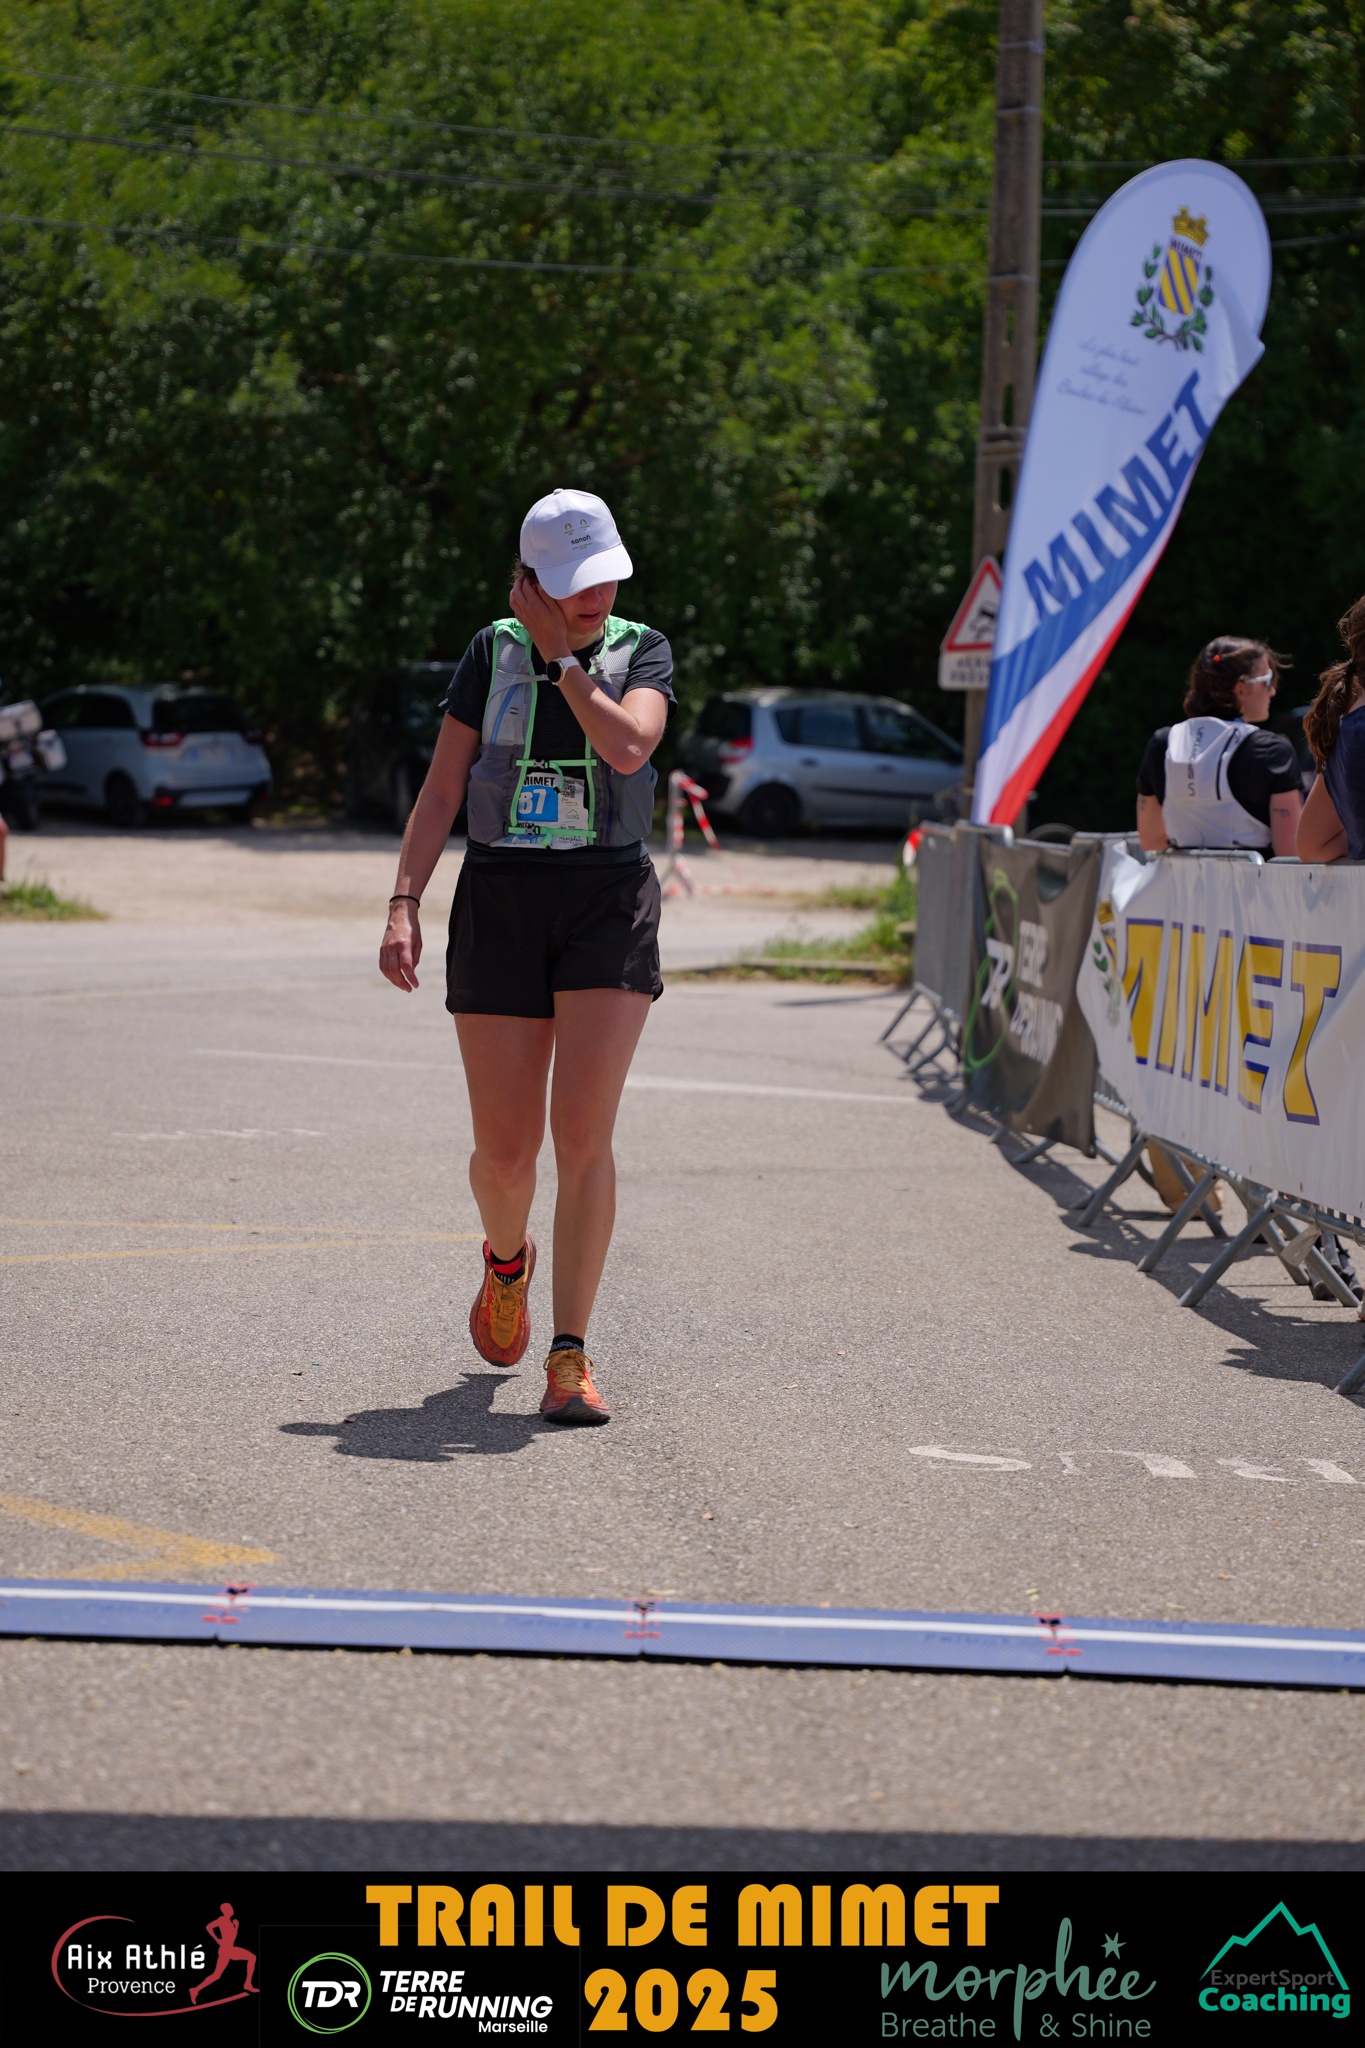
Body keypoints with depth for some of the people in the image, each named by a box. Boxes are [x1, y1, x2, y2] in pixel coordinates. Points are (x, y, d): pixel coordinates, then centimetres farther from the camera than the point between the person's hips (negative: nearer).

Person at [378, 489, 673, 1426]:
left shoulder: (642, 650, 4)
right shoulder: (492, 652, 5)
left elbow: (628, 746, -17)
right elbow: (441, 790, 2)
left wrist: (562, 654, -11)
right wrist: (404, 906, -8)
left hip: (609, 902, -1)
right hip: (500, 902, 1)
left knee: (583, 1132, -14)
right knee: (505, 1149, 1)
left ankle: (570, 1357, -9)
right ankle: (507, 1261, 36)